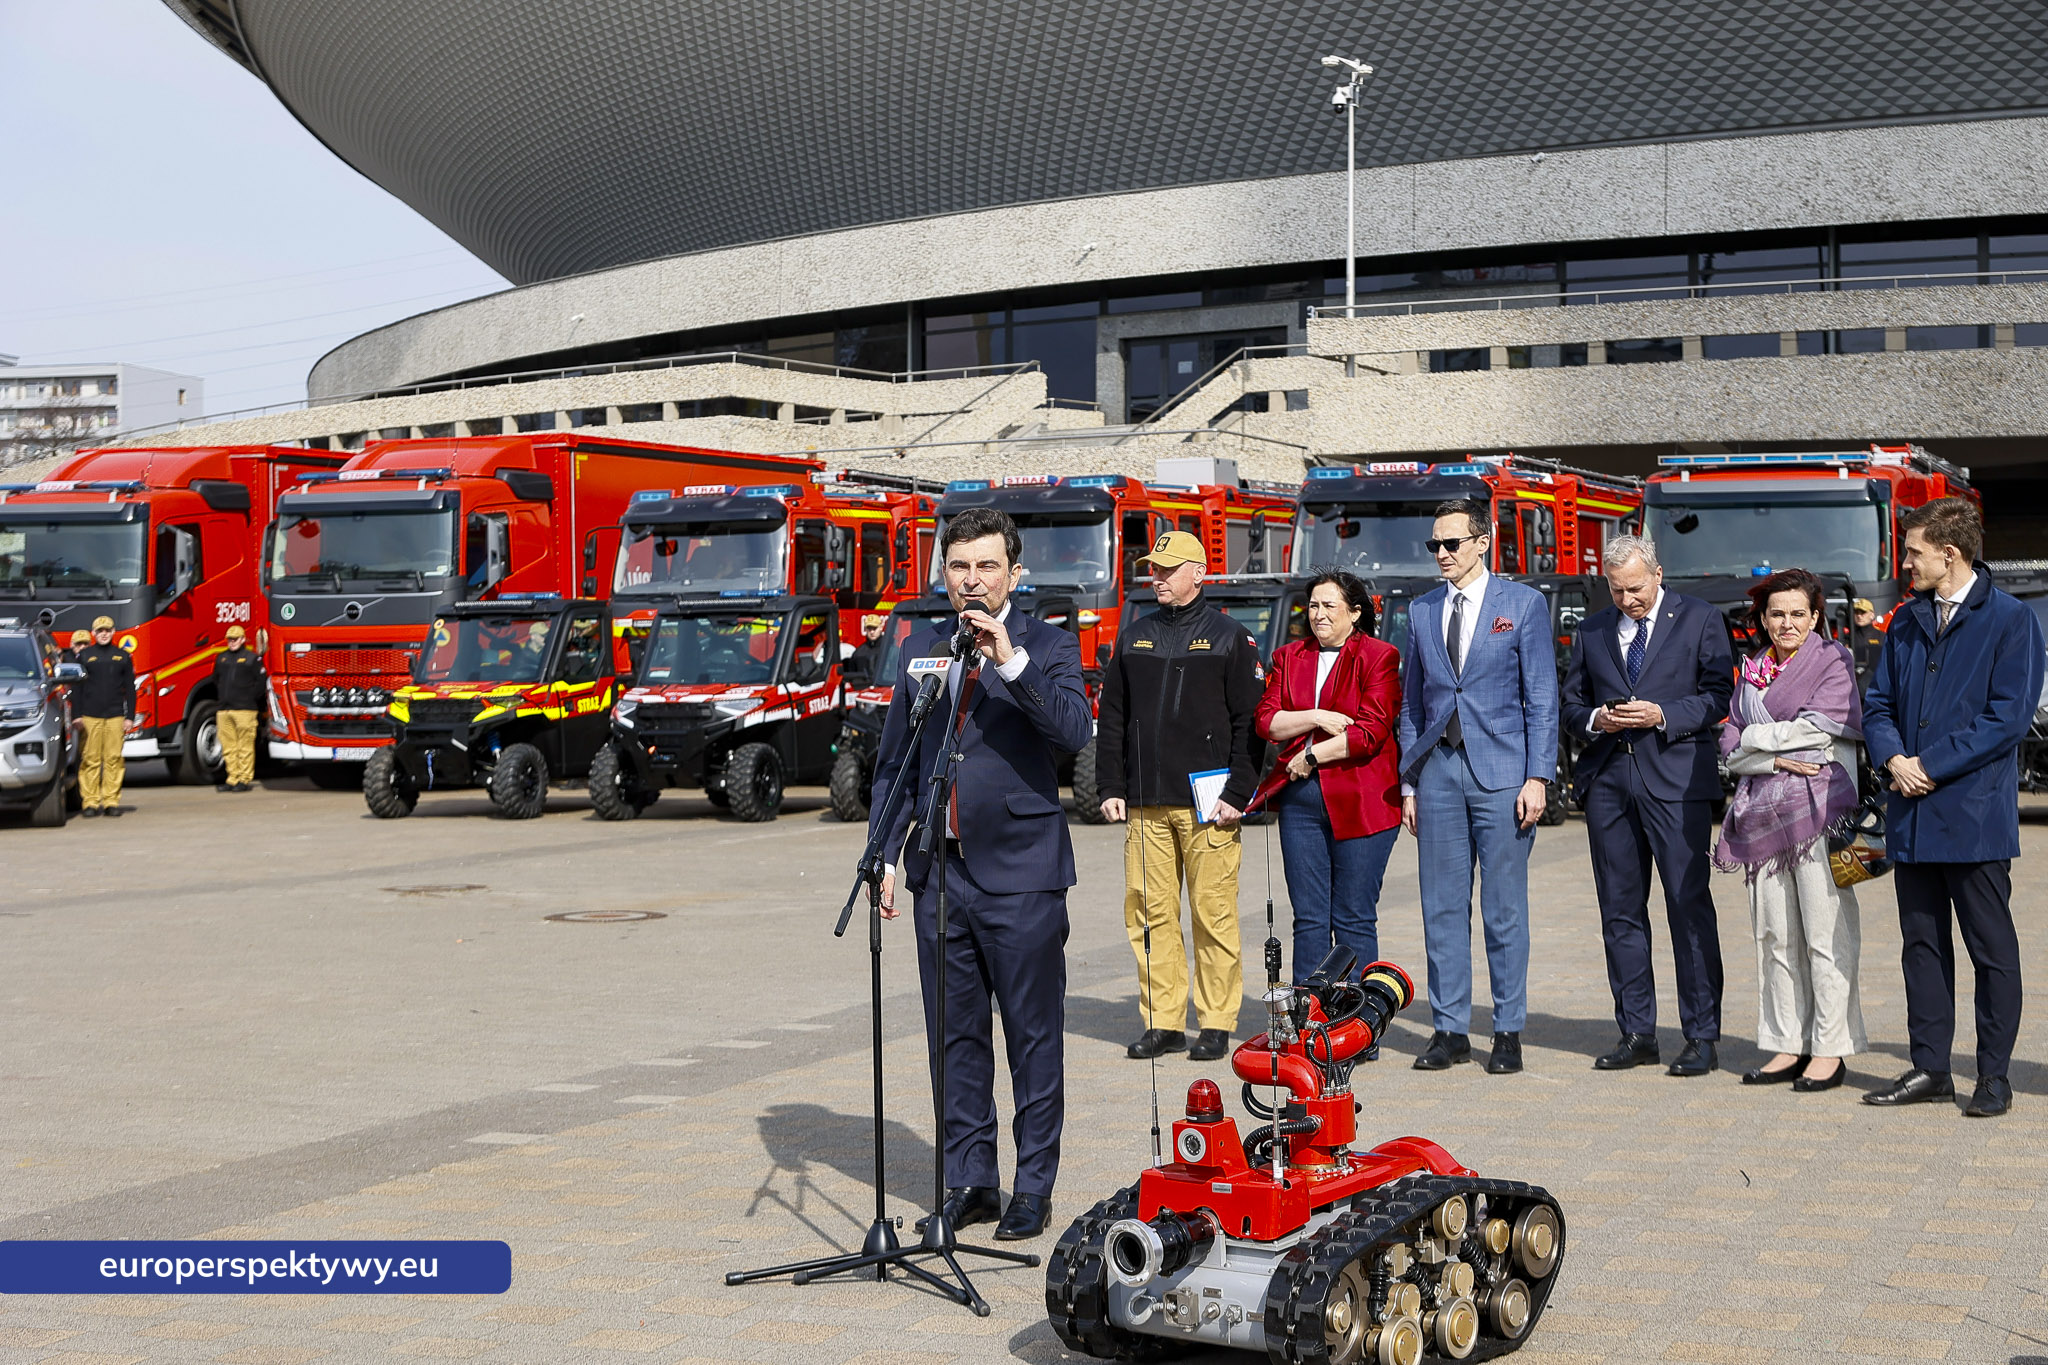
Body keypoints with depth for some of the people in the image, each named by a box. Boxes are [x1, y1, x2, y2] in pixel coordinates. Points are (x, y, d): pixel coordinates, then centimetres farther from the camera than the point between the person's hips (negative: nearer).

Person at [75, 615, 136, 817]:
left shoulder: (123, 656, 11)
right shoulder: (84, 656, 8)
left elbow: (130, 689, 11)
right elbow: (77, 688, 7)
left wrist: (130, 717, 5)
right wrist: (77, 715, -1)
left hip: (115, 717, 1)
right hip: (90, 716, -1)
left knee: (114, 760, -2)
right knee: (90, 760, -3)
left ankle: (111, 801, 3)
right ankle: (90, 802, 1)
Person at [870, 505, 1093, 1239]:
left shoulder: (1047, 645, -1)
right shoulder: (920, 650, 12)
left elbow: (1075, 729, -19)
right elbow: (894, 759, 15)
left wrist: (1010, 661, -27)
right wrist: (885, 854, 9)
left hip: (1022, 876, -4)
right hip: (939, 875, 5)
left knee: (1034, 1036, 2)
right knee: (954, 1037, 10)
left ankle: (1034, 1188, 11)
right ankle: (969, 1182, 20)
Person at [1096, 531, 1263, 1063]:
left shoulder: (1229, 638, 3)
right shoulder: (1135, 639, 15)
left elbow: (1248, 722, -1)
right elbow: (1112, 718, 16)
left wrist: (1238, 795, -8)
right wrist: (1111, 788, 7)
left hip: (1207, 804, -4)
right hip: (1147, 805, 4)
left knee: (1213, 914, -2)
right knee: (1149, 913, 2)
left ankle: (1216, 1025, 5)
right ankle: (1162, 1023, 9)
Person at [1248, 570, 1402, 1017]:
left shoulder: (1378, 657, 0)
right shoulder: (1289, 657, 16)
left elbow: (1371, 732, -10)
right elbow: (1267, 720, 6)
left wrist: (1311, 756, -6)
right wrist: (1316, 718, -8)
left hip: (1359, 802, -4)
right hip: (1300, 799, 5)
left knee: (1353, 920, -2)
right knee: (1309, 918, 4)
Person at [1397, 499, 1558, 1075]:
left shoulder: (1523, 603, 1)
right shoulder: (1422, 611, 12)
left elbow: (1542, 698, -1)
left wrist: (1536, 777, -9)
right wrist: (1409, 782, 10)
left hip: (1501, 772, -4)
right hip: (1438, 772, 4)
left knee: (1504, 909, 0)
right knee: (1442, 908, 5)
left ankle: (1508, 1032, 8)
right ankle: (1449, 1030, 12)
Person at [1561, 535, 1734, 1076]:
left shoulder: (1700, 620, 3)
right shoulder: (1592, 631, 15)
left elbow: (1720, 694, -2)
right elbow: (1569, 702, 18)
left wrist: (1663, 715, -15)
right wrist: (1595, 720, -4)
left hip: (1676, 780, -4)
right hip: (1608, 781, 4)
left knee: (1690, 906, -6)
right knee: (1620, 909, 7)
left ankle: (1702, 1036, 1)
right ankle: (1636, 1034, 14)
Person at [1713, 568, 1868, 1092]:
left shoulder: (1833, 661, 3)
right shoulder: (1752, 671, 18)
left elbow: (1819, 729, -9)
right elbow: (1731, 748, 12)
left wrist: (1757, 737, 1)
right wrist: (1778, 758, -6)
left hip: (1818, 809, -5)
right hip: (1763, 811, 5)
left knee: (1824, 931, -5)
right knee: (1775, 934, 5)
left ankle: (1830, 1049, -1)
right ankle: (1789, 1046, 12)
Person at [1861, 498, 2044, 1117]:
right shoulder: (1906, 623, 14)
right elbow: (1877, 704, 14)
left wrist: (1931, 765, -14)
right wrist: (1893, 758, -7)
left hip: (1976, 812, -6)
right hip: (1912, 812, 6)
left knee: (1991, 949, 2)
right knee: (1922, 943, 9)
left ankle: (1994, 1076, 8)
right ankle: (1930, 1067, 17)